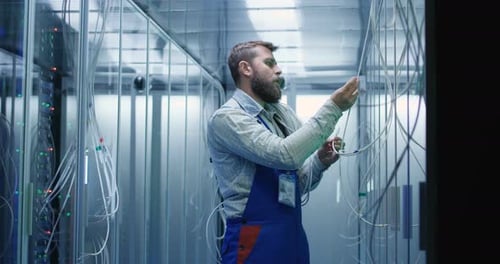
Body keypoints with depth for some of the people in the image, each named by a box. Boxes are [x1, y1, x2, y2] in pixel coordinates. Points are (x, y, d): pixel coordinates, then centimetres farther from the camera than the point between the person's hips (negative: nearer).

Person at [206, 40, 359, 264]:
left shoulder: (282, 113, 10)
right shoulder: (226, 118, -11)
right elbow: (285, 155, -24)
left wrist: (319, 161, -4)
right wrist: (332, 108, -18)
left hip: (293, 235, 7)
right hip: (254, 241, -7)